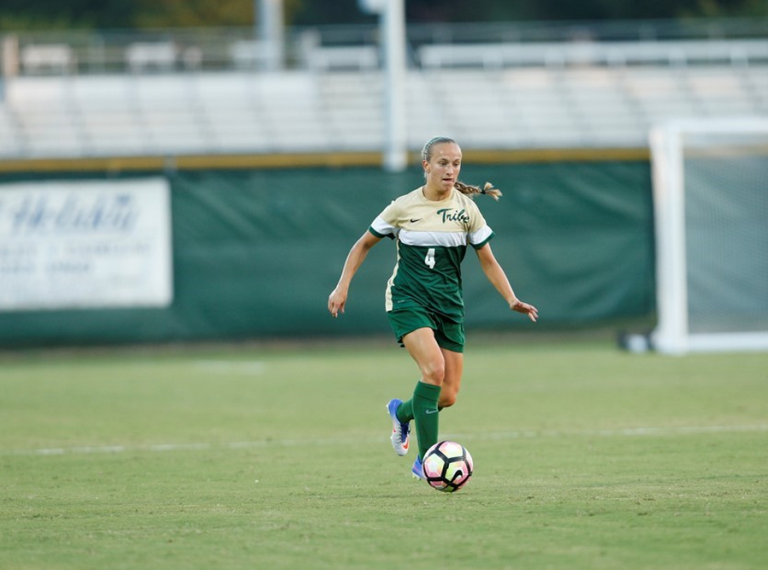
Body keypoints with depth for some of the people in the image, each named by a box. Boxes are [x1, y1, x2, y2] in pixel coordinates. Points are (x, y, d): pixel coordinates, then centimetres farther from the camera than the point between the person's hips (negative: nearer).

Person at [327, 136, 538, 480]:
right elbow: (364, 244, 9)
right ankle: (426, 460, -21)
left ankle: (401, 412, 33)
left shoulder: (466, 209, 1)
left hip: (448, 304, 3)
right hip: (408, 299, -3)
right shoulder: (404, 207, -3)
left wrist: (512, 300, -7)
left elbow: (487, 261, 6)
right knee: (434, 368, -27)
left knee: (448, 395, -2)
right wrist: (343, 286, 1)